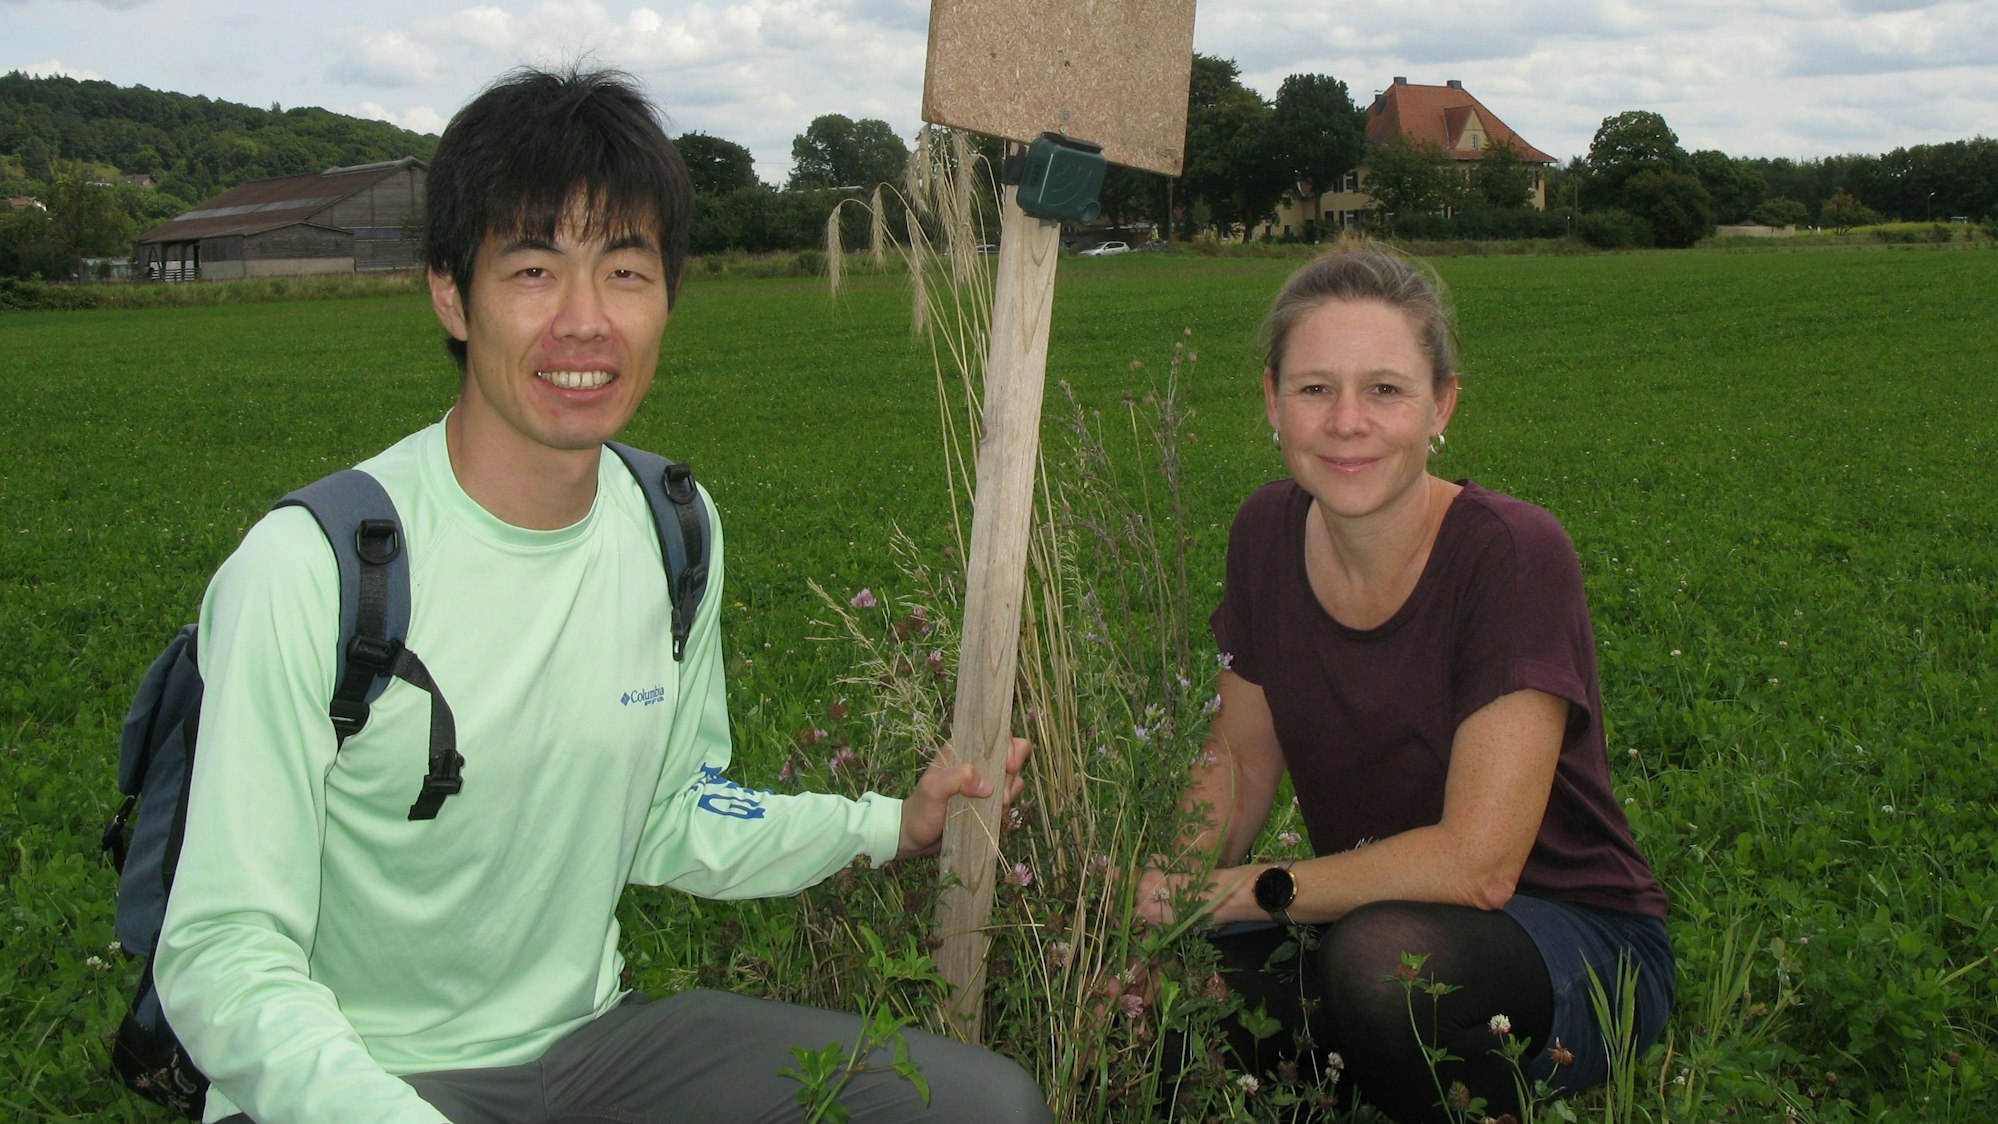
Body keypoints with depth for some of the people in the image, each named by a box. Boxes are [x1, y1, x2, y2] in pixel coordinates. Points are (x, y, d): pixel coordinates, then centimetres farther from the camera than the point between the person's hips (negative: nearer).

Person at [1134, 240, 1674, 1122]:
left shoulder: (1512, 555, -23)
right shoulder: (1268, 534, -5)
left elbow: (1475, 862, -25)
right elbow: (1240, 760, 6)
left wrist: (1240, 889, -18)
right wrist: (1166, 899, -12)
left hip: (1572, 943, -5)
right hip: (1373, 911, 5)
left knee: (1387, 957, -36)